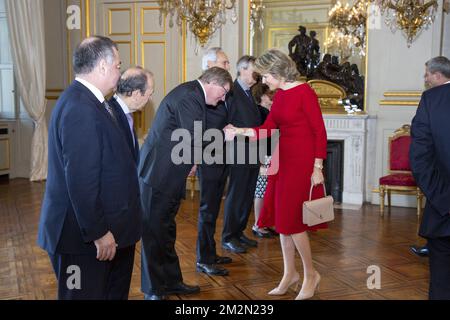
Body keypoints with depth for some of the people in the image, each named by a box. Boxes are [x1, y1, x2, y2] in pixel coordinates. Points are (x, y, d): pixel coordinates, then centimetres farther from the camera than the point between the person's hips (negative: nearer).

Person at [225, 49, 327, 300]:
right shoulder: (280, 95, 10)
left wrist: (317, 168, -16)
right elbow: (267, 129, 6)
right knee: (282, 218, 10)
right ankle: (290, 274, 24)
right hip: (284, 161, 8)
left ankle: (311, 274, 14)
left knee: (291, 219, -4)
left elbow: (320, 131, -13)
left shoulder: (304, 92, -13)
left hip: (303, 163, -8)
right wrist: (239, 131, -6)